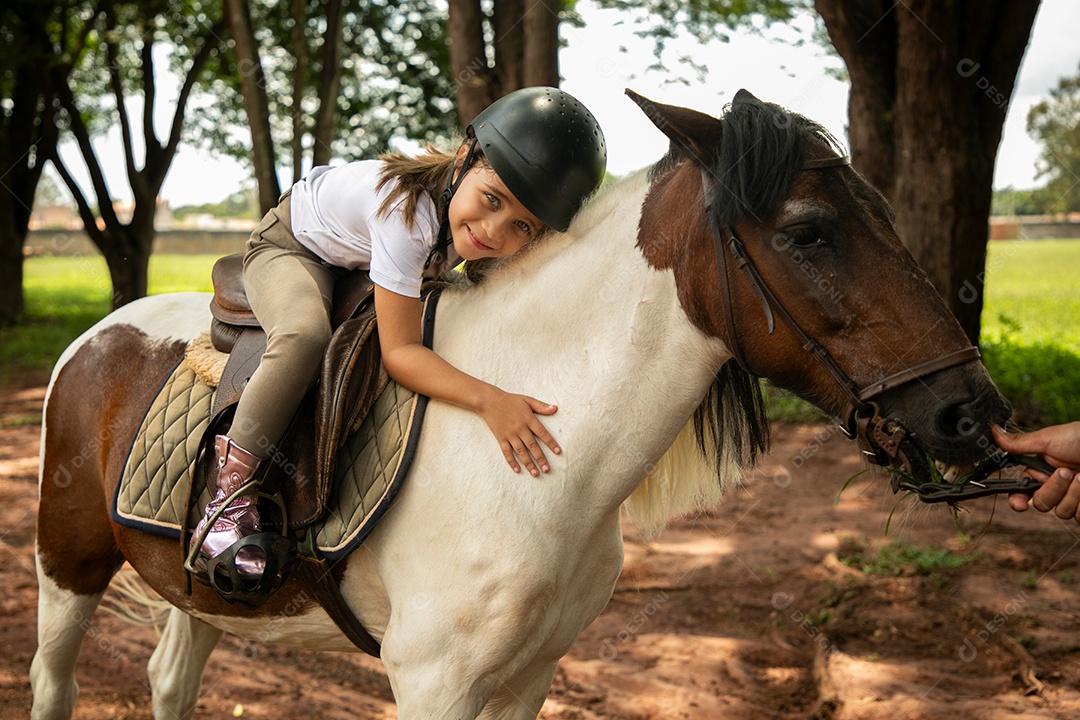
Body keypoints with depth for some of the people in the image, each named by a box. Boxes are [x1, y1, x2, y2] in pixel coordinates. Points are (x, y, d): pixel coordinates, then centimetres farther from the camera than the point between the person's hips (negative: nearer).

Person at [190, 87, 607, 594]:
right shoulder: (407, 212, -44)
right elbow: (398, 352, -43)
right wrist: (489, 400, -53)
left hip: (366, 265, 8)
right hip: (293, 244, -7)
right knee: (306, 335, -36)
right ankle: (231, 492, -26)